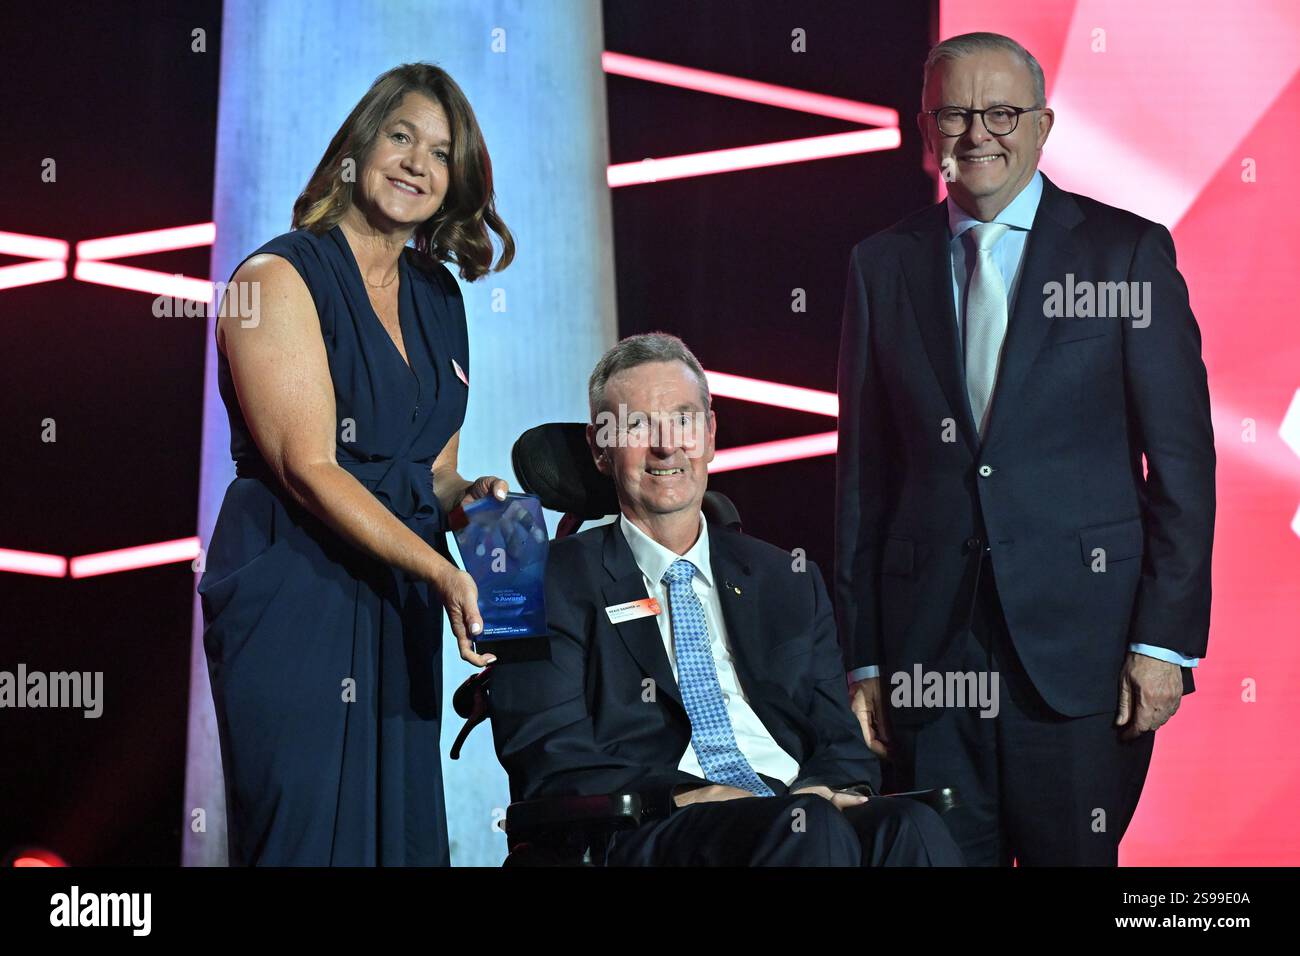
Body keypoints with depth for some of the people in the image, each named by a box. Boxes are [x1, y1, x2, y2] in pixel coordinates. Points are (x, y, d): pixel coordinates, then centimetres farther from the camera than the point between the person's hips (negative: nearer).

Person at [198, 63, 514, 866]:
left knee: (405, 836, 8)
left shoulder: (438, 296, 14)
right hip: (293, 597, -7)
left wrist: (467, 498, -8)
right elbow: (308, 467, -16)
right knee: (307, 838, -5)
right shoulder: (280, 277, -7)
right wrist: (440, 570, -22)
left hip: (400, 612, 7)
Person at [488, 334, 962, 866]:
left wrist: (835, 787, -6)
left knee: (910, 826, -30)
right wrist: (682, 797, -19)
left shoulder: (791, 584, 23)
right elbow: (549, 761, -2)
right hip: (652, 835, -4)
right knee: (809, 828, -35)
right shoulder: (554, 582, 9)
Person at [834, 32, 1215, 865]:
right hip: (930, 652, 2)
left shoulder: (1128, 251, 2)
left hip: (1079, 641, -2)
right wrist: (863, 656, 5)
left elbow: (1182, 460, -1)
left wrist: (1166, 639, -7)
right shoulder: (883, 266, 9)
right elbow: (864, 472, 9)